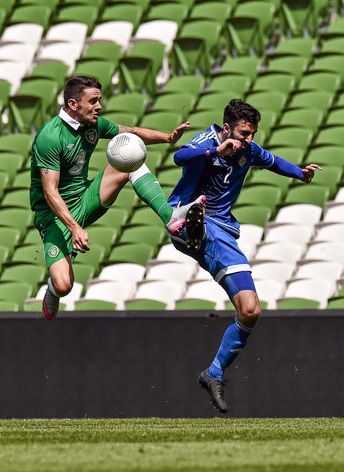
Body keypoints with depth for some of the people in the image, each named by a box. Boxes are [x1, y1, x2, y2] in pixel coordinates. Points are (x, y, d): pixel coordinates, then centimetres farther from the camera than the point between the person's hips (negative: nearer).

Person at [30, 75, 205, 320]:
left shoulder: (94, 124, -1)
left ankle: (171, 217, -15)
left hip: (84, 201, 7)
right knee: (63, 285, -22)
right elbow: (50, 192, -27)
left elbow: (131, 133, 16)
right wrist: (74, 228, -37)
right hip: (55, 214, -7)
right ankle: (52, 292, 17)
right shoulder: (50, 136, -24)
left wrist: (168, 137, 0)